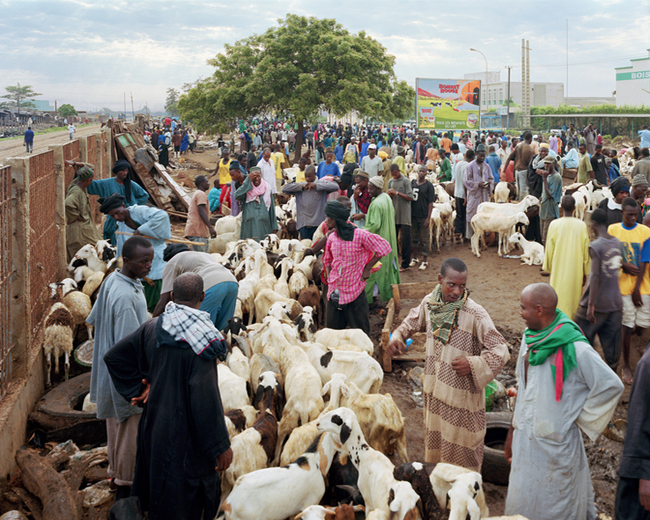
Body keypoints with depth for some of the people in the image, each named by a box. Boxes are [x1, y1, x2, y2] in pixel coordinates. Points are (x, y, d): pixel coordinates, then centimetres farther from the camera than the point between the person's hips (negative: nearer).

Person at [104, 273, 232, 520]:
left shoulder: (152, 328, -5)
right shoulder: (200, 339, -24)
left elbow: (113, 356, 4)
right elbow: (205, 395, -25)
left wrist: (138, 388, 6)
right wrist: (221, 444, -17)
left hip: (154, 423, 6)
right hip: (185, 433, -6)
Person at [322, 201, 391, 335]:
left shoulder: (359, 235, -13)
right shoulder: (332, 238, 5)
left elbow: (384, 248, -7)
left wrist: (367, 269, -5)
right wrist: (329, 278, 7)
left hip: (355, 291, -5)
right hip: (335, 292, 5)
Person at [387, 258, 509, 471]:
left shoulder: (475, 315, -23)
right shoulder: (429, 302, -5)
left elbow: (501, 350, -20)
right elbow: (413, 321, 17)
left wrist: (473, 364, -32)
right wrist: (397, 336, 0)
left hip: (462, 394, -6)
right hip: (435, 388, 6)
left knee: (461, 447, 8)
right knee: (434, 435, 24)